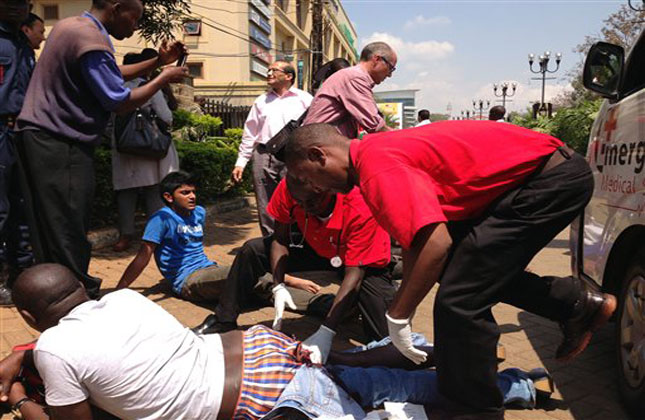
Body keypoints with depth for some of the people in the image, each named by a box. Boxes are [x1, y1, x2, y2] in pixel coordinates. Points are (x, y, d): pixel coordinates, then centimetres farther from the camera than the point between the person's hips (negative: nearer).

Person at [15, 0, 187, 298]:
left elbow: (109, 74, 22)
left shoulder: (70, 25, 15)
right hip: (60, 146, -10)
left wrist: (158, 61, 17)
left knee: (50, 227, 12)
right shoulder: (92, 42, -17)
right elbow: (120, 102, -15)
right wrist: (164, 79, -3)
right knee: (68, 231, -7)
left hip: (41, 138, 10)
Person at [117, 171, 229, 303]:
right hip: (187, 280, -7)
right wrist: (118, 291, -14)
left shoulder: (199, 212, 12)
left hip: (208, 268, 7)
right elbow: (143, 257, -12)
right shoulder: (162, 218, -9)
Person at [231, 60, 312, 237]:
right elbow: (249, 134, 20)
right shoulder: (261, 101, 21)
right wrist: (240, 162, 12)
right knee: (265, 208, 5)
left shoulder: (304, 99, 10)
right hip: (263, 156, 4)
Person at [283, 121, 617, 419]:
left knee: (459, 300, -13)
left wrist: (397, 318, -19)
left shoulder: (377, 166, -22)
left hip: (554, 178, -10)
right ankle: (579, 303, 28)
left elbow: (436, 244, -31)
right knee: (459, 267, 20)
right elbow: (413, 237, 15)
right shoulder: (379, 152, 10)